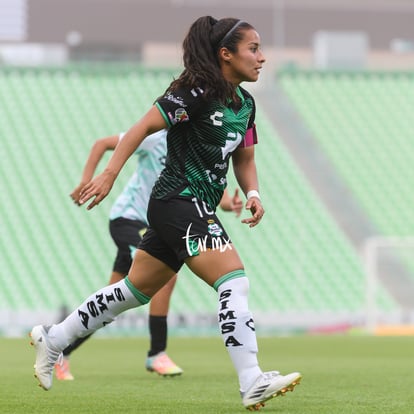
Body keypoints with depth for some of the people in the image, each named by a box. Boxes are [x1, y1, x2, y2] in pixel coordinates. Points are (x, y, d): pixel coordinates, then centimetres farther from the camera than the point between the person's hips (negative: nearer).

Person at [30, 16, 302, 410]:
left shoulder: (244, 103, 12)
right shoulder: (196, 92, -14)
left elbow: (244, 159, 20)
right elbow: (142, 127, -15)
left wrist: (253, 194, 1)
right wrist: (109, 174, -21)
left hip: (196, 210, 10)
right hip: (179, 202, -10)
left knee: (136, 290, 17)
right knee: (234, 281, -19)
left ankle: (52, 339, 28)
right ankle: (253, 385, -23)